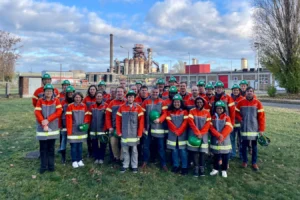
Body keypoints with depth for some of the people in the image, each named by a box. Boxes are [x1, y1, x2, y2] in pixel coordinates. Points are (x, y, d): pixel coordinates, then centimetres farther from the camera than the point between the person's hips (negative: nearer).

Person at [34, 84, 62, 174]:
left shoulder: (56, 101, 0)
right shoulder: (40, 101, -1)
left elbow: (59, 112, -9)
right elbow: (37, 113, -8)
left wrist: (48, 120, -18)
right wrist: (44, 124, -16)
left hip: (53, 128, 0)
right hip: (42, 128, 0)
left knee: (51, 148, 10)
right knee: (43, 148, 6)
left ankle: (51, 165, 21)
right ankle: (43, 166, 17)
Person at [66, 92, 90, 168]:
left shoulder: (84, 106, 6)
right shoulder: (70, 106, -6)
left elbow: (87, 116, 11)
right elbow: (68, 119, -9)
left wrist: (85, 123, -6)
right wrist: (69, 130, -13)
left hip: (82, 129, 4)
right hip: (73, 129, -3)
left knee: (80, 145, 12)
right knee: (74, 145, 2)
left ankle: (80, 160, 22)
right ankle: (74, 161, 13)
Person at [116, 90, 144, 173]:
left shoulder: (138, 108, -3)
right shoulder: (122, 107, 1)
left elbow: (141, 121, -4)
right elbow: (118, 120, 3)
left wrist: (140, 133, -7)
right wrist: (118, 132, 0)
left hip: (134, 134, -1)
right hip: (124, 133, 1)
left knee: (134, 150, 9)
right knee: (125, 150, 10)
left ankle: (134, 166, 22)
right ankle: (125, 165, 25)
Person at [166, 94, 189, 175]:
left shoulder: (184, 111, 2)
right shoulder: (169, 112, 7)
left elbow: (185, 123, -6)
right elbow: (169, 122, -1)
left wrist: (179, 131, -15)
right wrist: (175, 130, -12)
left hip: (182, 134, -2)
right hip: (172, 134, 2)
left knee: (183, 151, -1)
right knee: (174, 150, 8)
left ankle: (184, 167, 8)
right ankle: (176, 166, 20)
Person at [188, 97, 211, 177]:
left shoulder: (207, 112, 2)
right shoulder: (192, 111, -2)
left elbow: (207, 124, -3)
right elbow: (191, 122, -11)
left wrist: (201, 133, -12)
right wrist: (197, 133, -16)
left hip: (203, 135, 1)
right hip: (194, 134, -1)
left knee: (202, 152, 4)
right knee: (194, 151, 1)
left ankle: (201, 168, 14)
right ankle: (196, 168, 9)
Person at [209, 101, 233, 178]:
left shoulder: (227, 117, -1)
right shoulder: (213, 117, 5)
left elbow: (228, 129, -11)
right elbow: (211, 128, -5)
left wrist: (222, 137, -19)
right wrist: (219, 135, -18)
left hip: (225, 140, -1)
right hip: (215, 140, 1)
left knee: (225, 156, 6)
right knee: (216, 156, 10)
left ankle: (224, 170, 21)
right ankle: (215, 169, 24)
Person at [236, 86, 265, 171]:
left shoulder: (257, 103, -4)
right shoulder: (241, 102, -2)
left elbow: (261, 116, -4)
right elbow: (236, 112, 10)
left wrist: (261, 129, -7)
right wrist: (240, 119, -7)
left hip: (254, 128, 0)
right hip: (244, 128, 1)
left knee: (254, 146, 10)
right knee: (244, 145, 8)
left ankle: (254, 163, 23)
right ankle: (244, 161, 24)